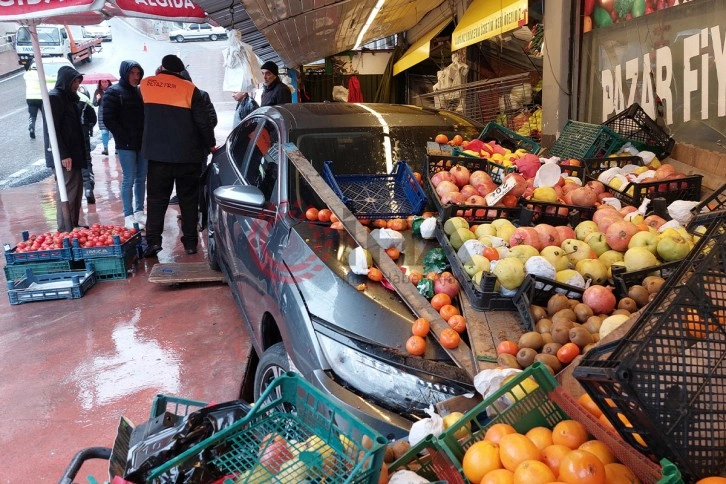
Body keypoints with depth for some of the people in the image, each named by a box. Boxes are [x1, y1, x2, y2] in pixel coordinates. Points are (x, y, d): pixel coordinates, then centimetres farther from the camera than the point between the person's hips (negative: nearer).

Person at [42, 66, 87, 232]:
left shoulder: (69, 98, 19)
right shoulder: (54, 97, -10)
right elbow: (52, 129, -17)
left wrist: (80, 154, 15)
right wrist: (63, 155, -22)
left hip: (74, 154, 10)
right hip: (63, 156, -10)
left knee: (76, 191, 13)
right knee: (67, 193, -10)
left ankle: (73, 229, 22)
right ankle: (65, 233, -7)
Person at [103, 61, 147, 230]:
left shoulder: (140, 91, 16)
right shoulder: (113, 92, -3)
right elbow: (109, 119, -9)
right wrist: (125, 138, -14)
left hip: (143, 143, 6)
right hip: (126, 144, -6)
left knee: (141, 179, 9)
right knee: (129, 179, -5)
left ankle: (139, 212, 17)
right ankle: (128, 216, 0)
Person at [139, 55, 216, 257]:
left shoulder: (146, 84, 4)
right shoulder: (189, 89, -6)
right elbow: (203, 122, -7)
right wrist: (211, 144, 7)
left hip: (157, 154, 1)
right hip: (187, 155, -1)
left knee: (156, 198, 7)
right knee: (188, 198, 8)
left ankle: (153, 240, -3)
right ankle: (190, 241, 10)